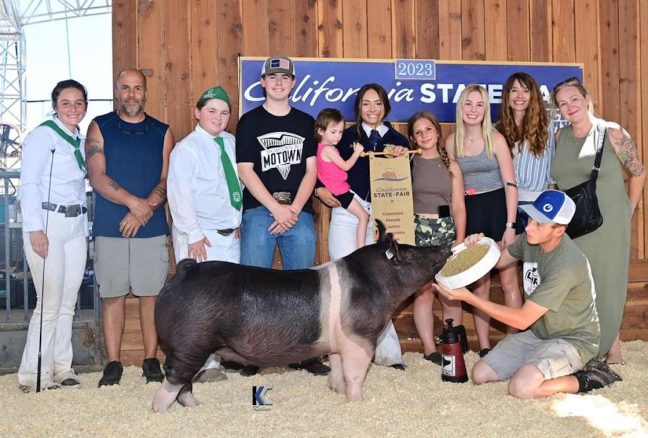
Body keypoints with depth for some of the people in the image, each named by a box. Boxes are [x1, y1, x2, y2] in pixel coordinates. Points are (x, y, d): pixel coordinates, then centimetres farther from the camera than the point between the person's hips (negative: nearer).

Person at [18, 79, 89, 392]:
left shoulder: (81, 142, 16)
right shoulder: (42, 136, -4)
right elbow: (29, 184, -10)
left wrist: (85, 230, 14)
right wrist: (35, 229, -17)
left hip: (76, 225, 7)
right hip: (47, 224, -7)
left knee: (68, 304, 8)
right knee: (49, 304, -7)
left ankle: (61, 368, 17)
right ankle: (35, 375, 2)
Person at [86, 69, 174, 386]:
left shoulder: (162, 132, 9)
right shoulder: (99, 128, 5)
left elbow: (167, 180, 2)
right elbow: (97, 178, -5)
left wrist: (143, 210, -13)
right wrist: (134, 202, -15)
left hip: (152, 228, 1)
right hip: (109, 228, -1)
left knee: (151, 294, 4)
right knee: (112, 295, 3)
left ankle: (151, 360, 14)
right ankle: (113, 363, 11)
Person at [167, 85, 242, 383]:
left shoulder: (230, 143, 11)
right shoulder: (186, 149, -8)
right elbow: (179, 195, -13)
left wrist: (238, 222, 11)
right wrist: (194, 235, -16)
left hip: (230, 234, 6)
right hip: (200, 237, -6)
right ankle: (202, 365, 1)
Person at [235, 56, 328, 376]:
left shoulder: (305, 122, 13)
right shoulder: (249, 122, 5)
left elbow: (311, 170, 7)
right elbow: (245, 171, -3)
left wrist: (294, 209, -7)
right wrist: (277, 208, -11)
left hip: (299, 212, 2)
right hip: (259, 211, -2)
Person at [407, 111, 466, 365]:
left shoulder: (450, 166, 11)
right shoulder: (408, 163, 7)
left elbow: (459, 206, 8)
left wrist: (460, 239, -1)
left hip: (447, 230, 2)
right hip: (418, 230, -1)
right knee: (423, 292, -4)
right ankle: (429, 348, 2)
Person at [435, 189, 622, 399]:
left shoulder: (566, 266, -30)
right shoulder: (531, 239, -7)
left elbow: (522, 320, -27)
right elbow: (500, 259, 14)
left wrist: (468, 297, -26)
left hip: (573, 340, -8)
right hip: (538, 334, 8)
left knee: (521, 388, -31)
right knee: (480, 374, -3)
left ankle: (586, 380, -6)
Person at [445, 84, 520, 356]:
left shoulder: (495, 139, -4)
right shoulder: (452, 142, 4)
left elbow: (510, 184, -6)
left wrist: (510, 225, -13)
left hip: (498, 209, -2)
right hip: (470, 213, 3)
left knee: (508, 280, -1)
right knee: (479, 283, 8)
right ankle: (484, 346, 15)